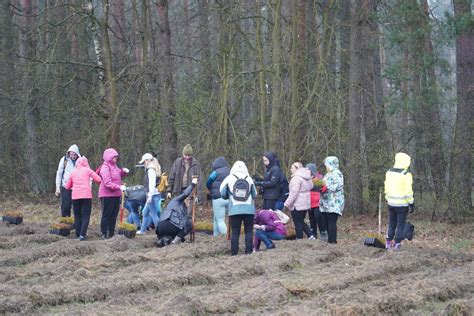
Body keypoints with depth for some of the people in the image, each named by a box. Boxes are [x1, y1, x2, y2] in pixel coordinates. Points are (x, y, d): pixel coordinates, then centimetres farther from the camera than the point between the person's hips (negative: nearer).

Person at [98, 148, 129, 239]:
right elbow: (107, 182, -23)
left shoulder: (114, 166, 13)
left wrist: (123, 171, 6)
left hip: (116, 194, 9)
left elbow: (119, 175, 28)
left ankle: (111, 233, 21)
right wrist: (119, 187, -31)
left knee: (114, 214, 13)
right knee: (107, 214, -3)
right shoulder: (105, 167, -15)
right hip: (107, 195, -9)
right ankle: (104, 234, 2)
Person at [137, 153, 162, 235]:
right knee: (145, 212, 22)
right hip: (154, 195, 10)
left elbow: (152, 184, -21)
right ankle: (142, 230, 33)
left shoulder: (151, 170, -13)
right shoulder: (154, 169, 17)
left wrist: (150, 196, -24)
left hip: (153, 195, -10)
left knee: (154, 214, -9)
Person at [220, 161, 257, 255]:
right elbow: (254, 195, 11)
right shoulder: (249, 179, 4)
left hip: (234, 209, 0)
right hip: (249, 209, 1)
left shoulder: (229, 178, 1)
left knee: (235, 232, 4)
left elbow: (223, 194, 4)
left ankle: (234, 252, 1)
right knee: (249, 231, 9)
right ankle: (248, 250, 3)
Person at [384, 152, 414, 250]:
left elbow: (386, 188, 10)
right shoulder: (406, 175, -16)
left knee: (391, 223, 15)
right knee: (401, 224, 3)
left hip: (391, 203, 6)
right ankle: (397, 244, 3)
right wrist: (411, 203, -8)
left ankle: (389, 243, 17)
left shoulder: (389, 173, 4)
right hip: (402, 204, -6)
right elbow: (408, 191, -16)